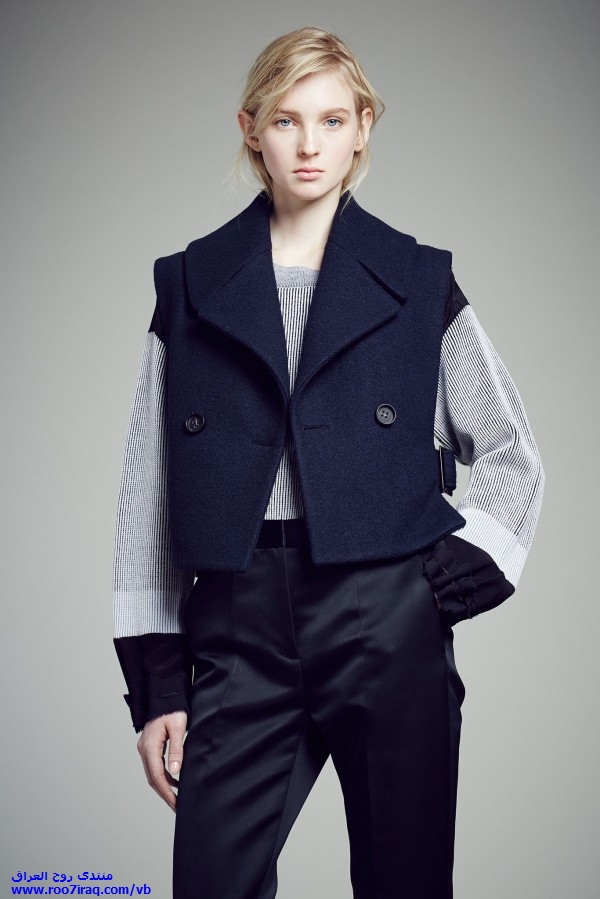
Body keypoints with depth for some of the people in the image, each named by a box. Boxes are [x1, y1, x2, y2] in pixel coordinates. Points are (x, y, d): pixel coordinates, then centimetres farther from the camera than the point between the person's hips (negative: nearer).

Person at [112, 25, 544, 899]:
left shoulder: (420, 282, 6)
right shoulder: (191, 287, 7)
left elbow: (512, 451, 14)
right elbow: (148, 490, 8)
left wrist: (473, 568, -3)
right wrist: (155, 679, 4)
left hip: (391, 627, 0)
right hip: (239, 635, 1)